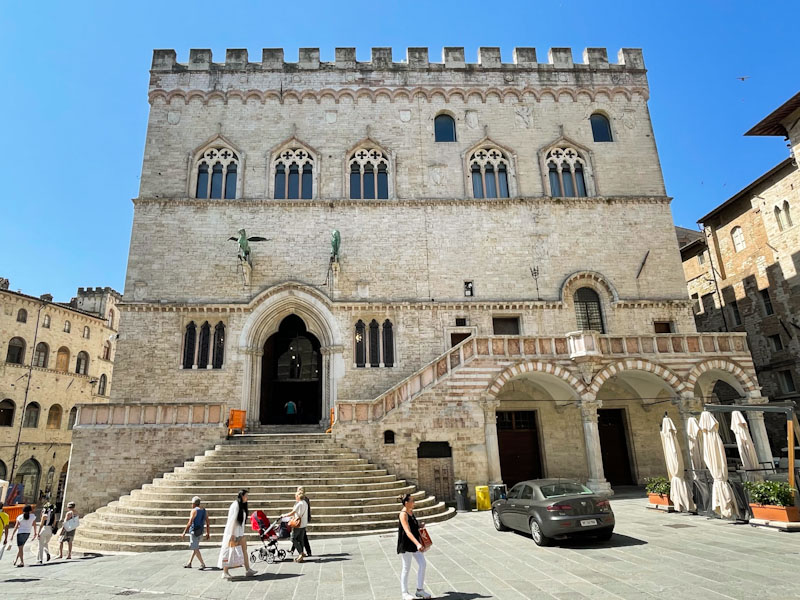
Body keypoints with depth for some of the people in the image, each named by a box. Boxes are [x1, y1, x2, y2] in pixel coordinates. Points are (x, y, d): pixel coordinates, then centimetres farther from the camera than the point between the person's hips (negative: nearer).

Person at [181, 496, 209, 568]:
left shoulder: (194, 511, -11)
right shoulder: (205, 511, 9)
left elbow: (190, 523, -19)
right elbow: (207, 524, 9)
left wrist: (184, 533, -15)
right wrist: (208, 533, 14)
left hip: (194, 532, -7)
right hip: (200, 532, 7)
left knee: (195, 549, -4)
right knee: (195, 548, 20)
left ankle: (202, 564, -9)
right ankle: (189, 563, 28)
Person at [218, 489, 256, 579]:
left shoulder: (242, 506, 13)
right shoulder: (236, 505, -15)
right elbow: (233, 519, -19)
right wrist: (232, 534, -22)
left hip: (239, 532, 9)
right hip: (233, 531, -9)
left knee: (244, 549, 3)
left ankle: (247, 570, 4)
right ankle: (225, 572, 9)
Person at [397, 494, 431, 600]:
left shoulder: (411, 511, 7)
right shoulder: (403, 514, -21)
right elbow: (407, 532, -30)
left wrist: (419, 526, 6)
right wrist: (417, 544, -37)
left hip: (414, 543, 8)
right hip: (406, 544, -8)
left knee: (422, 564, 6)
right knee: (406, 568, 4)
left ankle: (420, 590, 19)